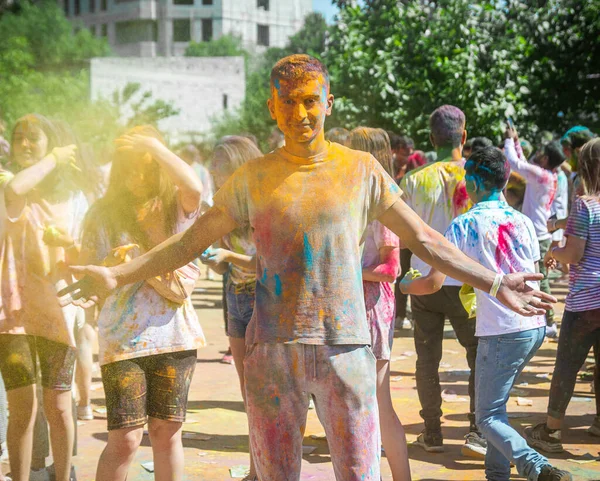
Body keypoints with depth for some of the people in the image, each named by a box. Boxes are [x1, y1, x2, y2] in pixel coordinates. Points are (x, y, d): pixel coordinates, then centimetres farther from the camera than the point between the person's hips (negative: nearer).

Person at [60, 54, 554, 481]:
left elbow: (424, 239, 8)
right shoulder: (253, 178, 6)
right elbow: (190, 241, 9)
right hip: (273, 350, 1)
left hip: (346, 348, -1)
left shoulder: (360, 170, 5)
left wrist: (495, 282, 4)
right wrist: (118, 275, 1)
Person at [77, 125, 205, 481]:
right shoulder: (103, 214, 6)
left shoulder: (175, 205, 5)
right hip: (122, 338, -1)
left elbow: (194, 188, -20)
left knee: (167, 432, 7)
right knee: (125, 439, -7)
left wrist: (154, 145, -16)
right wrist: (111, 264, -16)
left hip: (174, 332, 1)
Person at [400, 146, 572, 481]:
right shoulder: (523, 222, 9)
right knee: (496, 403, 22)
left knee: (488, 416, 0)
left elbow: (434, 283, -11)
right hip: (536, 326, 6)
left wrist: (402, 285, 10)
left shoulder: (464, 226, -7)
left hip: (502, 332, -6)